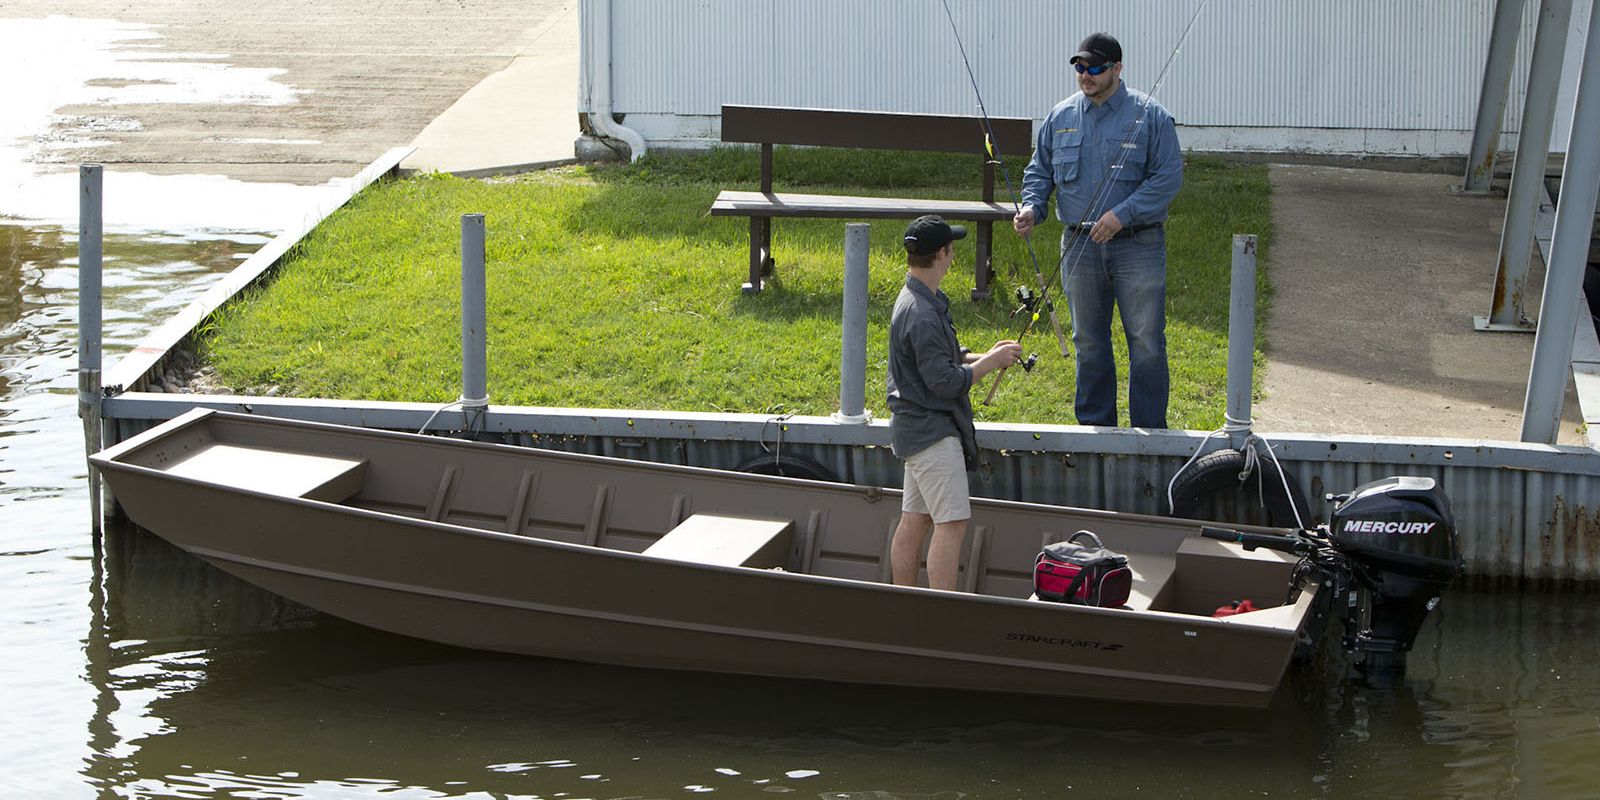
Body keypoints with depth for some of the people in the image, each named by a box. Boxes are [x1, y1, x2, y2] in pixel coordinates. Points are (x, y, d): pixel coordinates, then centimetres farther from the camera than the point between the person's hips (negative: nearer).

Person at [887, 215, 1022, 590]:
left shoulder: (920, 300, 12)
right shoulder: (922, 314, -22)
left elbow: (944, 359, 22)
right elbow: (946, 381, -22)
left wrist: (986, 357, 8)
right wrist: (991, 362, -11)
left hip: (917, 429, 11)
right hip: (931, 429, -11)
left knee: (914, 520, 12)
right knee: (952, 522, -12)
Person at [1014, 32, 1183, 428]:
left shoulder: (1150, 116, -4)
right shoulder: (1060, 117, 9)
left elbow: (1168, 176, -8)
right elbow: (1040, 170, 17)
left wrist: (1123, 215, -18)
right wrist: (1032, 206, -4)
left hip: (1137, 245, -4)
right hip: (1079, 247, 4)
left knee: (1147, 343, -4)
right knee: (1088, 343, 11)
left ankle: (1150, 431, 3)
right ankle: (1095, 426, 21)